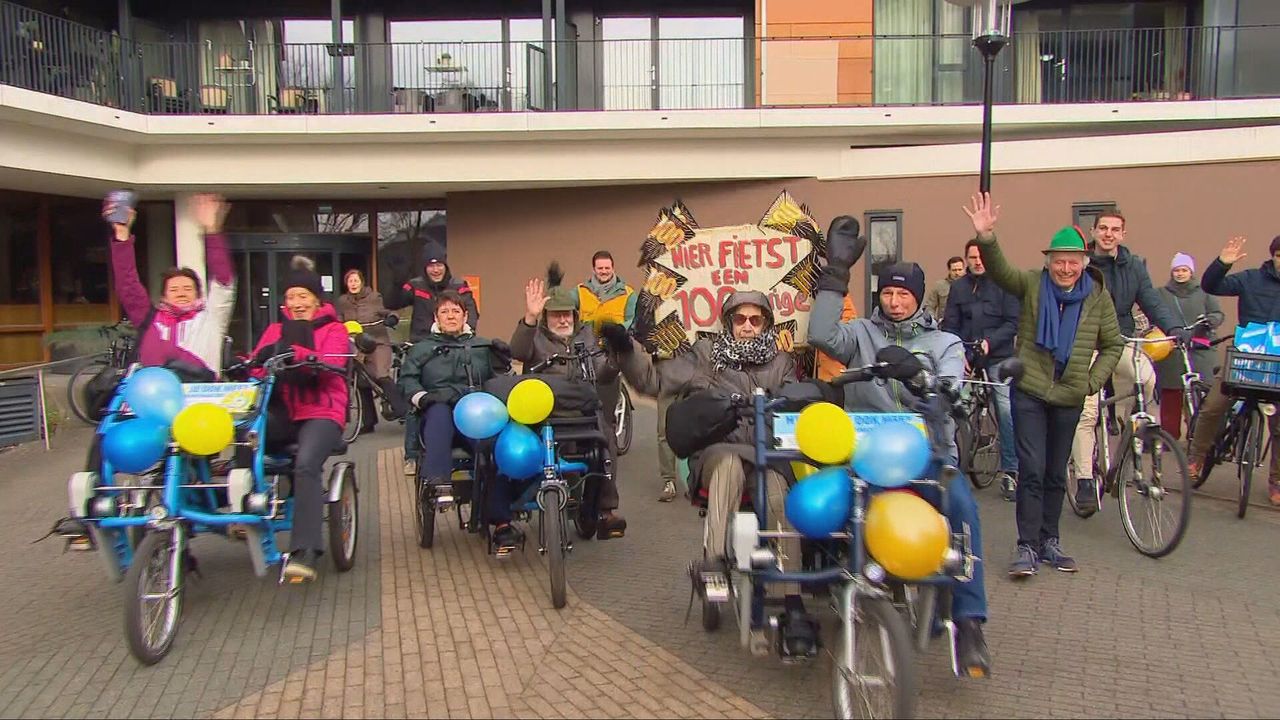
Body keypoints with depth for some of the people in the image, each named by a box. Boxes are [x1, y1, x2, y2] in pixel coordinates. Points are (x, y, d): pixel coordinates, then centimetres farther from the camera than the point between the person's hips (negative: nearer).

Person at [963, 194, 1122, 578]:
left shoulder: (1098, 297, 2)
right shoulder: (1032, 284, -3)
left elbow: (1113, 345, 11)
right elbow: (999, 269, -21)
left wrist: (1093, 381, -1)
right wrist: (985, 237, -38)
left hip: (1069, 398, 2)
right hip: (1029, 391, -2)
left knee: (1056, 474, 13)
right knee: (1031, 470, -6)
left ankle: (1049, 541, 25)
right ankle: (1027, 546, 0)